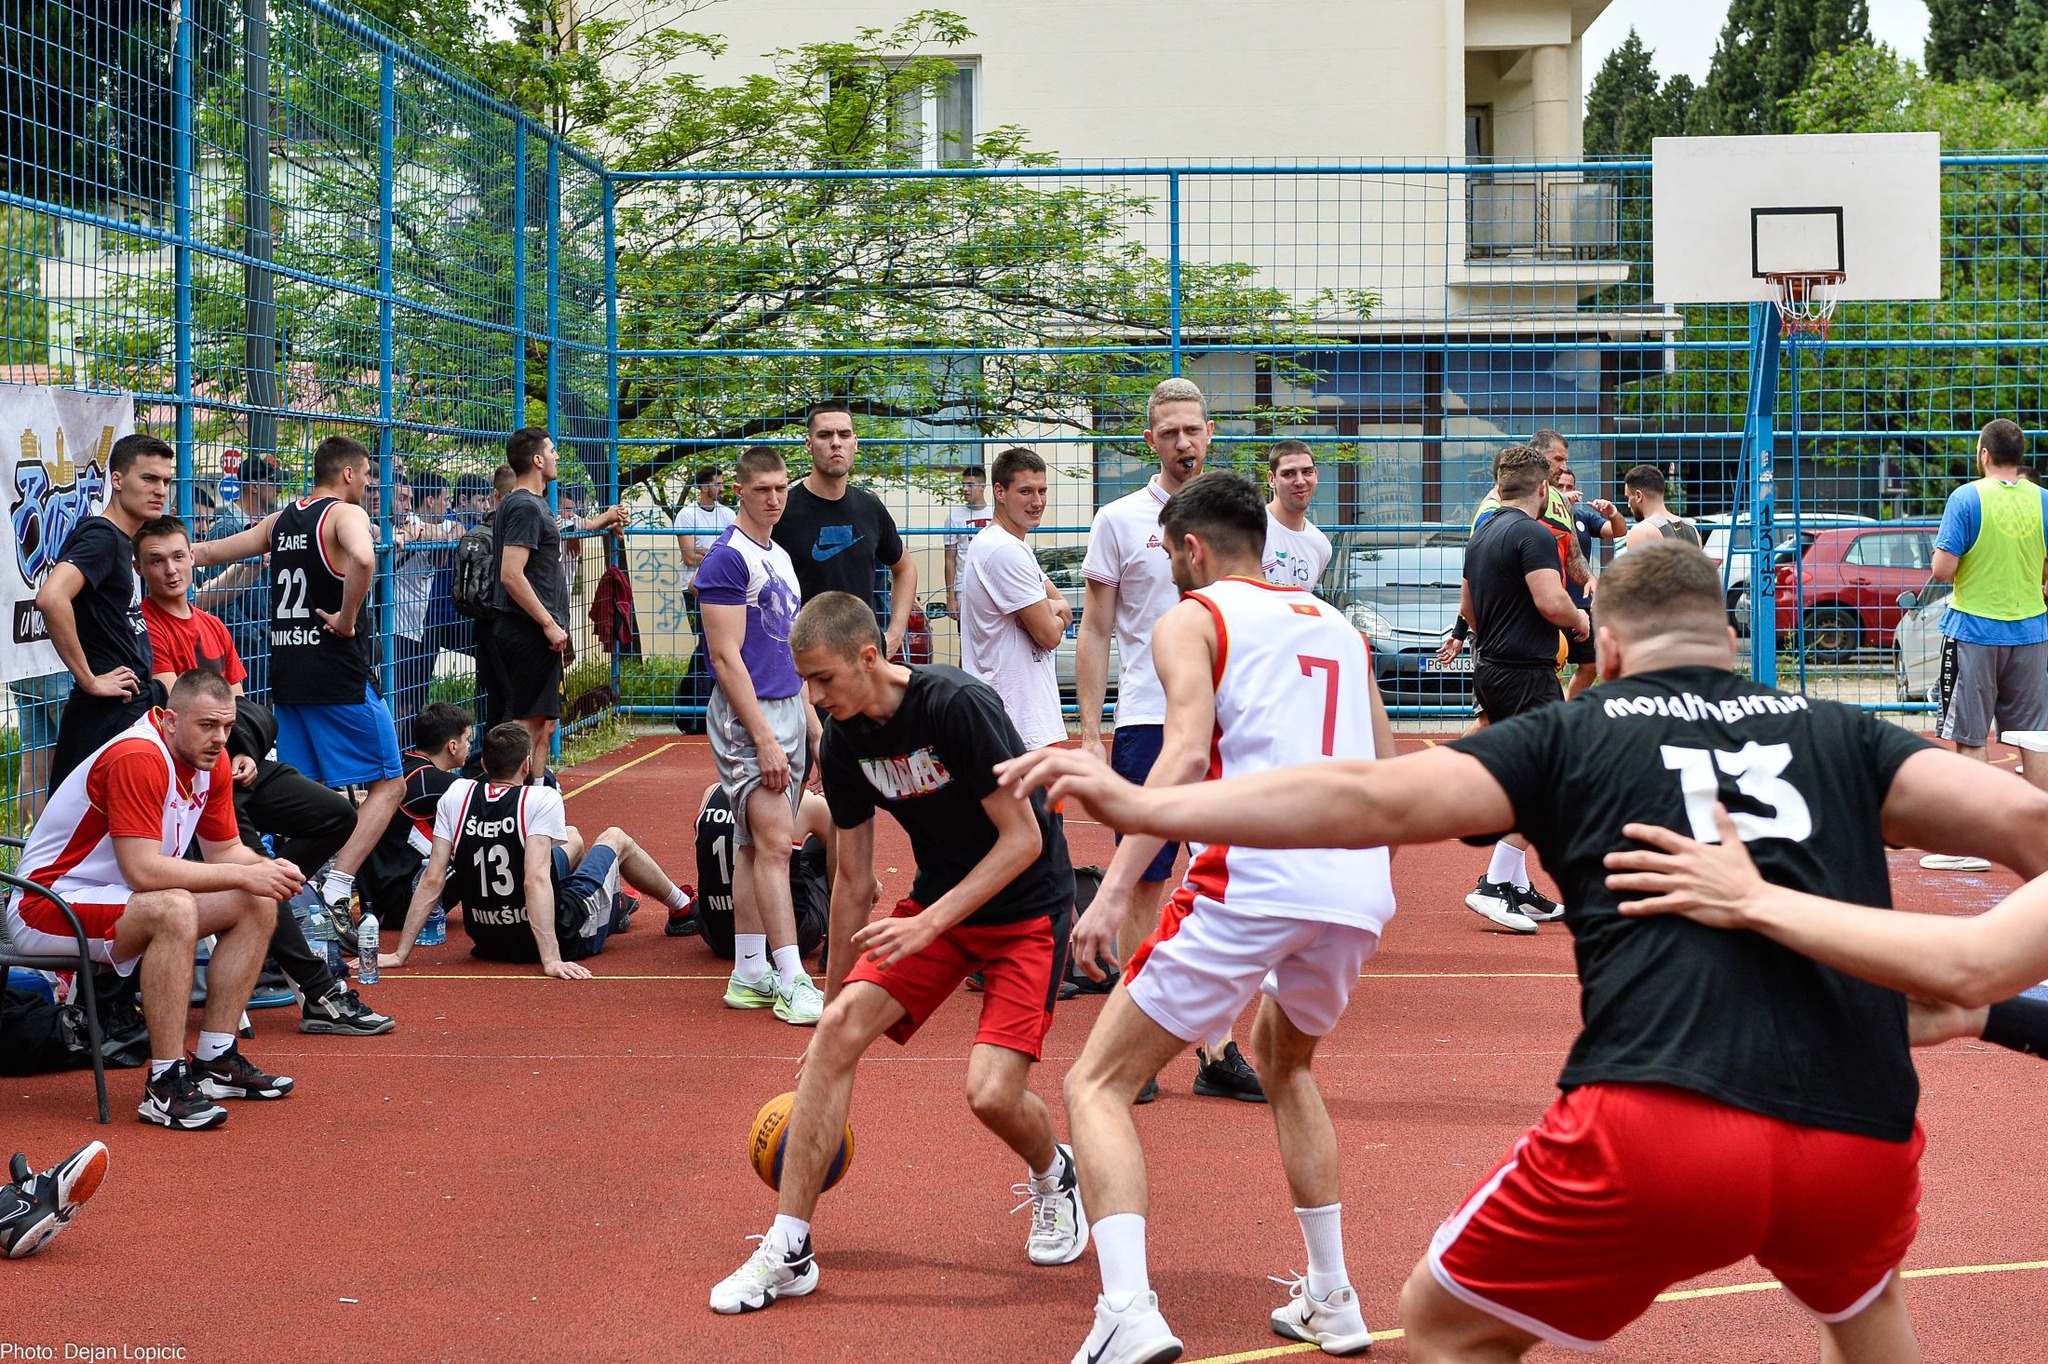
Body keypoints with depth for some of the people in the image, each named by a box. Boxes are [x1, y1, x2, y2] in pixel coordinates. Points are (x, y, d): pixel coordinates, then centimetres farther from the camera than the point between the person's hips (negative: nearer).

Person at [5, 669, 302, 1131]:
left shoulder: (211, 760, 1)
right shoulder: (137, 758, -26)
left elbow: (224, 850, 8)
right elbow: (143, 871, -33)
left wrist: (268, 869, -14)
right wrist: (243, 875, -28)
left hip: (120, 900, 10)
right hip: (47, 908, -9)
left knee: (257, 905, -1)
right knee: (174, 910, -36)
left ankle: (215, 1059, 2)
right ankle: (166, 1085, -31)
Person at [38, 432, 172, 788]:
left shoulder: (124, 542, 14)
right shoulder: (100, 536, -14)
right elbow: (50, 598, -30)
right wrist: (89, 680, -23)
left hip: (135, 709, 9)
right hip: (107, 714, -9)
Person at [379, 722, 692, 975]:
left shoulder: (456, 796, -9)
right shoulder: (541, 799, -22)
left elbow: (433, 879, -11)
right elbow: (535, 881, -31)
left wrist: (400, 954, -8)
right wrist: (551, 960, -35)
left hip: (488, 942, 5)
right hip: (559, 937, -5)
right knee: (616, 838, 23)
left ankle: (614, 908, 64)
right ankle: (684, 908, 49)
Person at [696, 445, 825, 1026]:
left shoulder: (781, 558, 16)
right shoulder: (727, 558, -11)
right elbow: (727, 658, -16)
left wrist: (811, 725, 19)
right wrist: (764, 737, -20)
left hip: (786, 711, 9)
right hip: (746, 717, -9)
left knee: (756, 845, 10)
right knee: (773, 843, -12)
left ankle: (750, 972, 13)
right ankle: (791, 981, -14)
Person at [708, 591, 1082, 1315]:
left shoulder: (959, 705, -24)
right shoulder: (842, 741, -3)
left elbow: (1022, 838, -20)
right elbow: (853, 882, 8)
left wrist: (930, 921, -27)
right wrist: (834, 1001, 13)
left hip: (1026, 908, -6)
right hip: (937, 904, 6)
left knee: (992, 1094, -20)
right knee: (837, 1031, -16)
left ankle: (1054, 1177, 18)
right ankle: (788, 1249, -8)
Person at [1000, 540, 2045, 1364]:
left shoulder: (1575, 734, 13)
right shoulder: (1839, 735, 18)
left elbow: (1376, 800, 1)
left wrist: (1145, 807, 2)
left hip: (1658, 1127, -3)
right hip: (1864, 1138, 3)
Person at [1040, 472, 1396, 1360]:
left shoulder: (1191, 619, 7)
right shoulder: (1337, 625, 24)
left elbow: (1186, 755, -11)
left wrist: (1115, 887, -16)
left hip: (1251, 883, -6)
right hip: (1358, 889, 6)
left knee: (1097, 1086, 2)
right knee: (1283, 1063, 33)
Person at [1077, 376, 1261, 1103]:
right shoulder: (1120, 520, 1)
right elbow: (1095, 632, 3)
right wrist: (1090, 732, -4)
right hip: (1146, 722, -3)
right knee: (1144, 886, 0)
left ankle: (1215, 1049, 11)